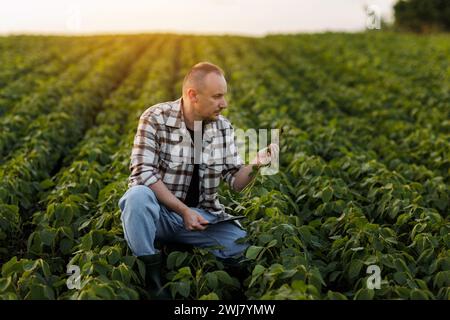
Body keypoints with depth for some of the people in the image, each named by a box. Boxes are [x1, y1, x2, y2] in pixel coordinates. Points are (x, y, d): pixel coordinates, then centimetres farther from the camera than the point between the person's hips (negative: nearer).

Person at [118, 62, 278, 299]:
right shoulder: (155, 119, -13)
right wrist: (183, 211, -25)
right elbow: (144, 174, -20)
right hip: (159, 211, -3)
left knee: (244, 245, -18)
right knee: (138, 196, -37)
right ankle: (151, 276, -21)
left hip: (202, 214, 3)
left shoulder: (224, 128, 1)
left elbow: (235, 182, 2)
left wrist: (253, 166, -21)